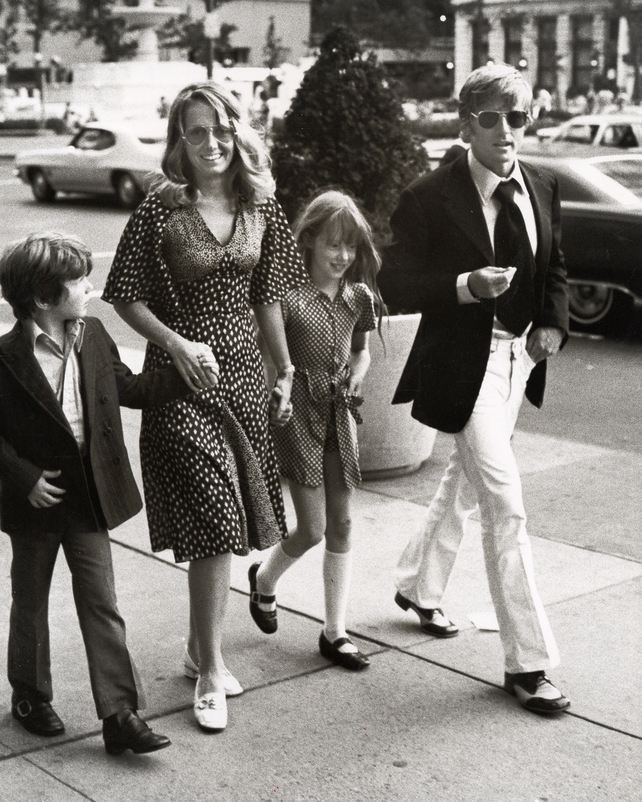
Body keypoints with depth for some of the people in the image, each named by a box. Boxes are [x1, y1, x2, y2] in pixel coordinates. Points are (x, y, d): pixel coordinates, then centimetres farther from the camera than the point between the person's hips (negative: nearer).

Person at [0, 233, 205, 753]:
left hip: (90, 497, 4)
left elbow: (130, 389, 13)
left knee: (102, 604, 2)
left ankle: (120, 715, 4)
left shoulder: (94, 336, 1)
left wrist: (187, 374, 5)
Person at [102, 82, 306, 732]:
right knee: (214, 517, -10)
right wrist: (176, 343, -18)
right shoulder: (160, 211, -8)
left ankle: (200, 648, 29)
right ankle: (211, 672, 1)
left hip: (242, 370, 5)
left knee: (228, 524, 11)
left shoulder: (260, 207, 5)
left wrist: (284, 368, 16)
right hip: (181, 377, -5)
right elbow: (128, 298, -5)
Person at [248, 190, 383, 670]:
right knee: (312, 529, -4)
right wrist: (277, 389, -20)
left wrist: (357, 376, 3)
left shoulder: (358, 297, 5)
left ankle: (335, 632, 15)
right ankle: (264, 579, 29)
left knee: (341, 525, 6)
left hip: (340, 413, 6)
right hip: (298, 411, -5)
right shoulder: (289, 295, -13)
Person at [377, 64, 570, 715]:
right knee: (505, 506, -9)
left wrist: (553, 322, -2)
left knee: (466, 479, 23)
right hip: (463, 362, -7)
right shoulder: (430, 198, -15)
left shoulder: (541, 189, 4)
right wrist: (467, 285, -28)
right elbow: (395, 286, -14)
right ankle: (526, 663, 0)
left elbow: (554, 269, 17)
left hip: (518, 356, 7)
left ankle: (418, 586, 48)